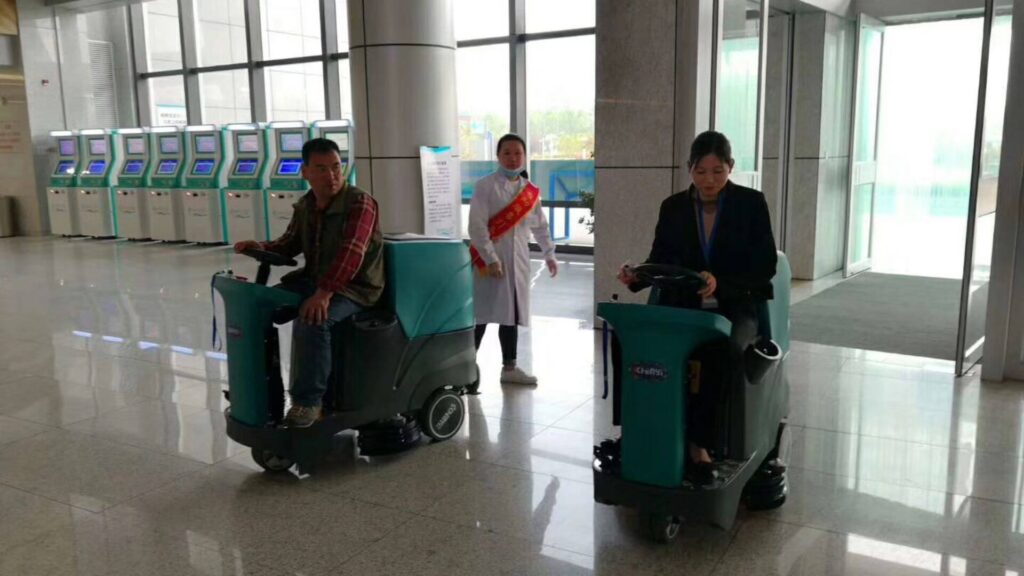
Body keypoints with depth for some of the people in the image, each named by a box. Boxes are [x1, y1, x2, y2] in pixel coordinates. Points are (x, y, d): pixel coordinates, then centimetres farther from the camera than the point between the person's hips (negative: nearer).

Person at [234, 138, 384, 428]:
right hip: (314, 280, 8)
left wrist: (325, 292, -38)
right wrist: (264, 247, -4)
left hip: (355, 287, -8)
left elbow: (351, 254, -29)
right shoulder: (305, 205, 7)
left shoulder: (360, 203, -17)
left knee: (312, 320, -34)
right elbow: (290, 243, 18)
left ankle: (308, 401, -21)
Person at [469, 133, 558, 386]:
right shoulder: (485, 186, -7)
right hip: (490, 261, -5)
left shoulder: (531, 190, 10)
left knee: (512, 314, 11)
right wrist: (491, 258, -18)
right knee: (482, 315, -4)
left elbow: (540, 225, 19)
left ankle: (509, 368, 22)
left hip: (518, 261, 5)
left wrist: (549, 254, 14)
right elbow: (477, 225, -13)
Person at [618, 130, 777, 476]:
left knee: (729, 349, -36)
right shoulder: (673, 207, 6)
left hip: (738, 306, -2)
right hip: (684, 305, 2)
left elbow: (765, 266, -6)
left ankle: (697, 439, -22)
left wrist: (720, 283, -23)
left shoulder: (752, 203, -2)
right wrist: (636, 275, -16)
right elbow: (661, 259, 8)